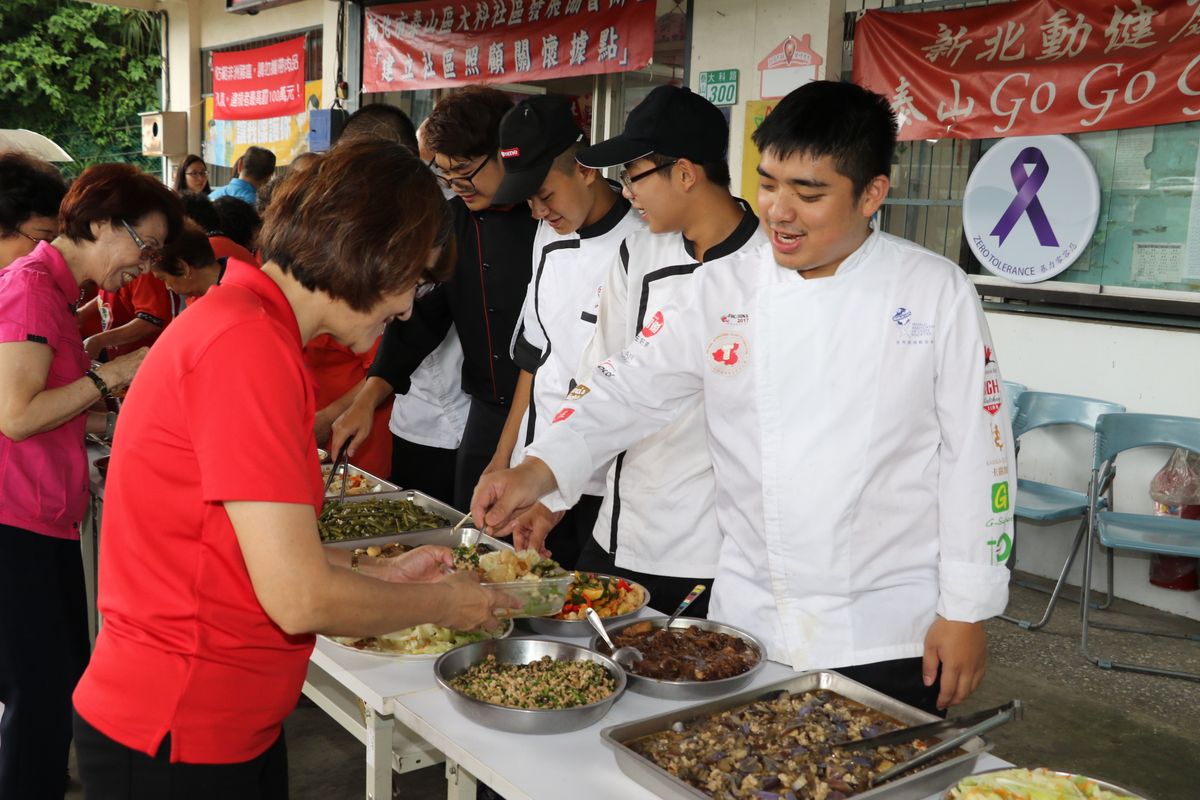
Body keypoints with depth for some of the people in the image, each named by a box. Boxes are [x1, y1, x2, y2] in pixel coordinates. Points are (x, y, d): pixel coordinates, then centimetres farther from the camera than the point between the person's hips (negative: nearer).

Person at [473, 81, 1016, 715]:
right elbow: (632, 390, -3)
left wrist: (967, 612, -5)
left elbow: (974, 457, -6)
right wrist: (535, 471, -19)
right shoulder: (723, 292, -1)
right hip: (749, 622, 3)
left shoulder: (938, 293, -7)